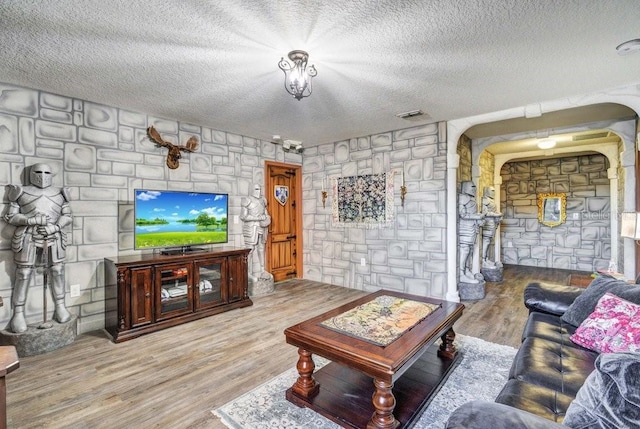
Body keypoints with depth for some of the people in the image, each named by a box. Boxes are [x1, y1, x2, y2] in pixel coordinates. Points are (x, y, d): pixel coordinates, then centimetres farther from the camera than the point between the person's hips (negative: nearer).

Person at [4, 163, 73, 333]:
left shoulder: (60, 193, 11)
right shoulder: (21, 192, 5)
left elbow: (67, 216, 8)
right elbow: (11, 216, 1)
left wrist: (55, 226, -10)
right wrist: (32, 220, -17)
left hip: (54, 238, 2)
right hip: (28, 239, -2)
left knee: (57, 272, 5)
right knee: (23, 275, 0)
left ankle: (60, 307, 16)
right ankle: (18, 314, 10)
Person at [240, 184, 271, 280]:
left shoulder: (263, 200, 10)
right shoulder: (247, 200, -11)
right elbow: (243, 216, -16)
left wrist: (268, 218, -4)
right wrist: (258, 218, -20)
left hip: (262, 228, 7)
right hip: (251, 228, -7)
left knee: (261, 248, 11)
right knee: (250, 250, -4)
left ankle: (261, 270, 20)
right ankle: (248, 272, 3)